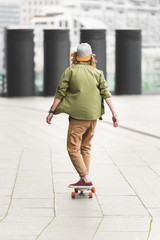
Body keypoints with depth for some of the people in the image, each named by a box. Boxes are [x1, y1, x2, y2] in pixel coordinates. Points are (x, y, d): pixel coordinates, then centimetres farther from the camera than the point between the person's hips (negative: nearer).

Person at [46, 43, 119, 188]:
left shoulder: (70, 71, -4)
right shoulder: (97, 73, 6)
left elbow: (60, 93, -5)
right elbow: (106, 93, 0)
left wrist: (52, 112, 2)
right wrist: (114, 114, 0)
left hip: (78, 116, -5)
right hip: (93, 116, 5)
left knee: (73, 148, -1)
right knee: (86, 147, 16)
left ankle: (86, 178, -11)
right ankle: (85, 179, 15)